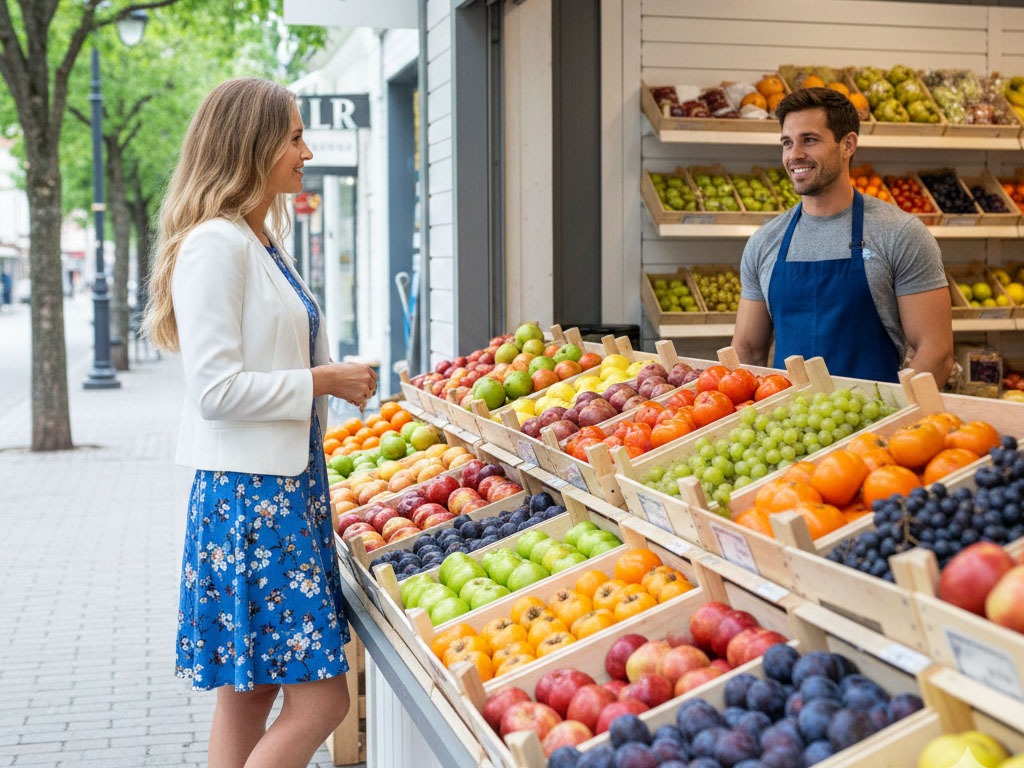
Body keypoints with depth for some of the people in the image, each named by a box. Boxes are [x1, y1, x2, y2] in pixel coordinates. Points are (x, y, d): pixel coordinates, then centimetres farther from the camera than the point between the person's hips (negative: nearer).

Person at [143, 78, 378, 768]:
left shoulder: (263, 242, 16)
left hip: (288, 481, 10)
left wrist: (341, 379, 15)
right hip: (248, 493, -10)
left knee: (249, 695, 12)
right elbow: (215, 389, -20)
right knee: (321, 702, -8)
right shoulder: (216, 244, -15)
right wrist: (322, 381, -12)